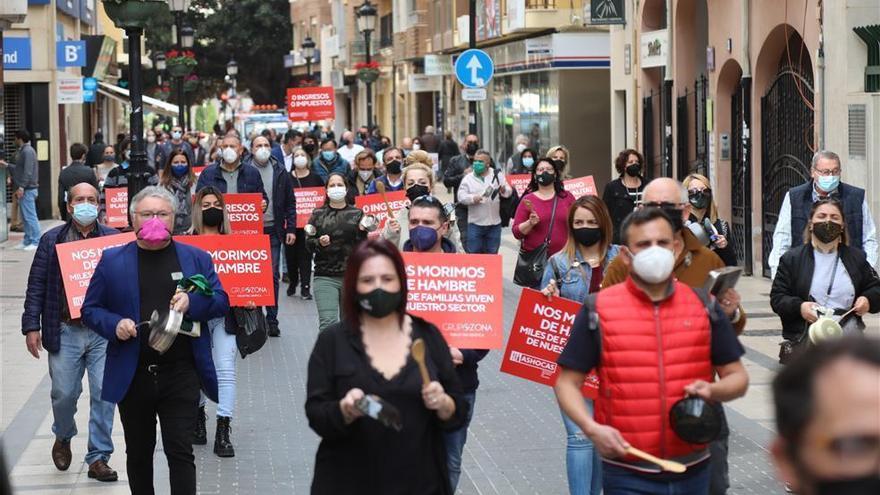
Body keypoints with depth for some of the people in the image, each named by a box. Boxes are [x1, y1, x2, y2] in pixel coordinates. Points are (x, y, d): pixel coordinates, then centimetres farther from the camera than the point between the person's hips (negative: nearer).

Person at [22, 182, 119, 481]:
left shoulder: (114, 239, 6)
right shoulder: (52, 241, 5)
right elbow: (36, 286, 4)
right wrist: (31, 327, -2)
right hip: (65, 331, 0)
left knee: (104, 395, -3)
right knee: (64, 394, 5)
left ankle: (98, 458, 7)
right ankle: (63, 438, 36)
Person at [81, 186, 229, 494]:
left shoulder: (196, 258, 7)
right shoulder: (112, 260, 5)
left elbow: (221, 302, 5)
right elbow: (90, 309, 8)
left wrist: (192, 303, -15)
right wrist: (114, 325, -13)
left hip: (181, 374, -1)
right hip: (133, 375, 1)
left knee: (180, 451, -5)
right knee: (139, 454, 13)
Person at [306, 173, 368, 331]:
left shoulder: (357, 214, 8)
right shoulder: (318, 214, 7)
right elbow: (308, 244, 5)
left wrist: (363, 231, -14)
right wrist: (319, 243, -16)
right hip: (325, 277, -1)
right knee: (327, 323, -13)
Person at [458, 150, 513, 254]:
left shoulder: (497, 175, 5)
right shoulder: (468, 178, 2)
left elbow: (509, 191, 2)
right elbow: (461, 196, -3)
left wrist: (504, 190, -21)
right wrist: (472, 198, -22)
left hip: (494, 223, 1)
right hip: (475, 223, -1)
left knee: (492, 254, 9)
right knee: (474, 253, 1)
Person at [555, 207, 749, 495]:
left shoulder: (704, 307, 6)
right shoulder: (598, 311, -2)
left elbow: (737, 378, 11)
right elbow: (568, 382, 1)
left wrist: (712, 390, -11)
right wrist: (592, 428, -16)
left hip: (693, 470, 3)